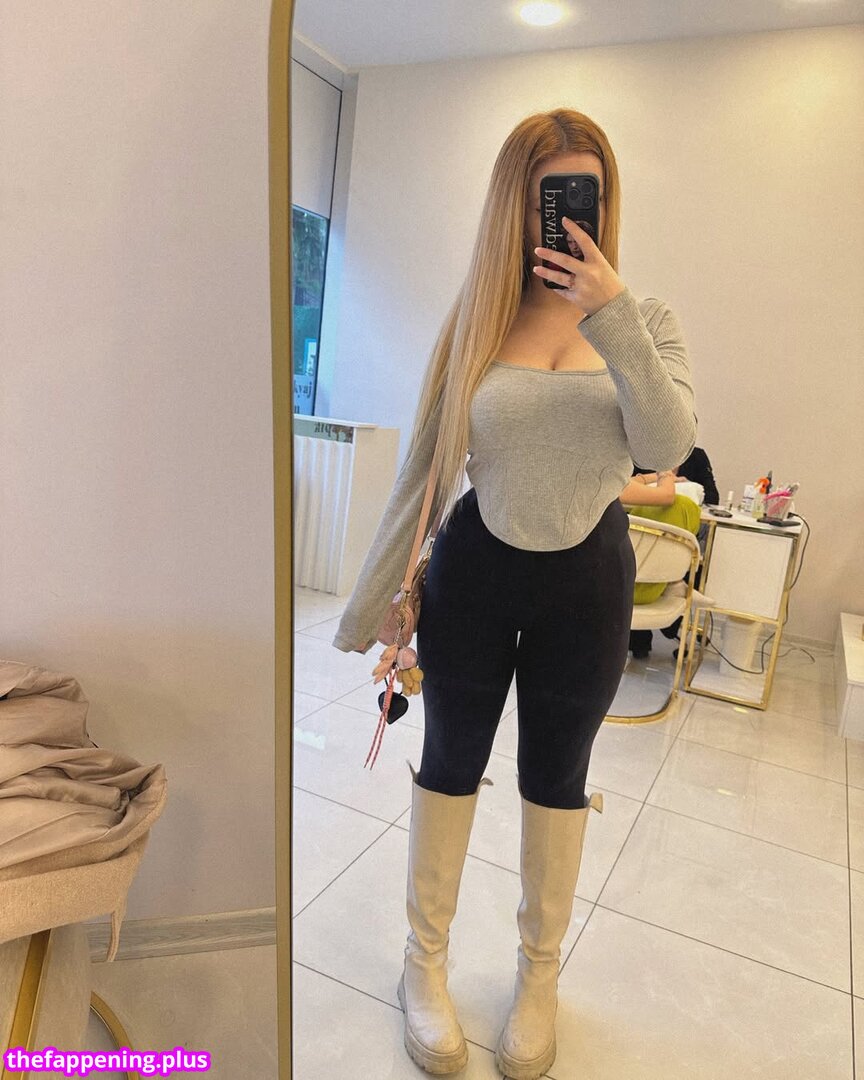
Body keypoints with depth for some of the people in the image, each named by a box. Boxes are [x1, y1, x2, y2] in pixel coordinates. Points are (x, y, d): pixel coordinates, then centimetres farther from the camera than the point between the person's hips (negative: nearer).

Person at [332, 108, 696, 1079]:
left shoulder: (644, 317, -1)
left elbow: (668, 448, -16)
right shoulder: (478, 320, -3)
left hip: (587, 579, 1)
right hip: (474, 571, 0)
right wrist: (368, 606, 1)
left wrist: (613, 319, -26)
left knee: (556, 778, 15)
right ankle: (425, 962, 37)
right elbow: (424, 470, -1)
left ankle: (540, 972, 41)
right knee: (450, 762, 13)